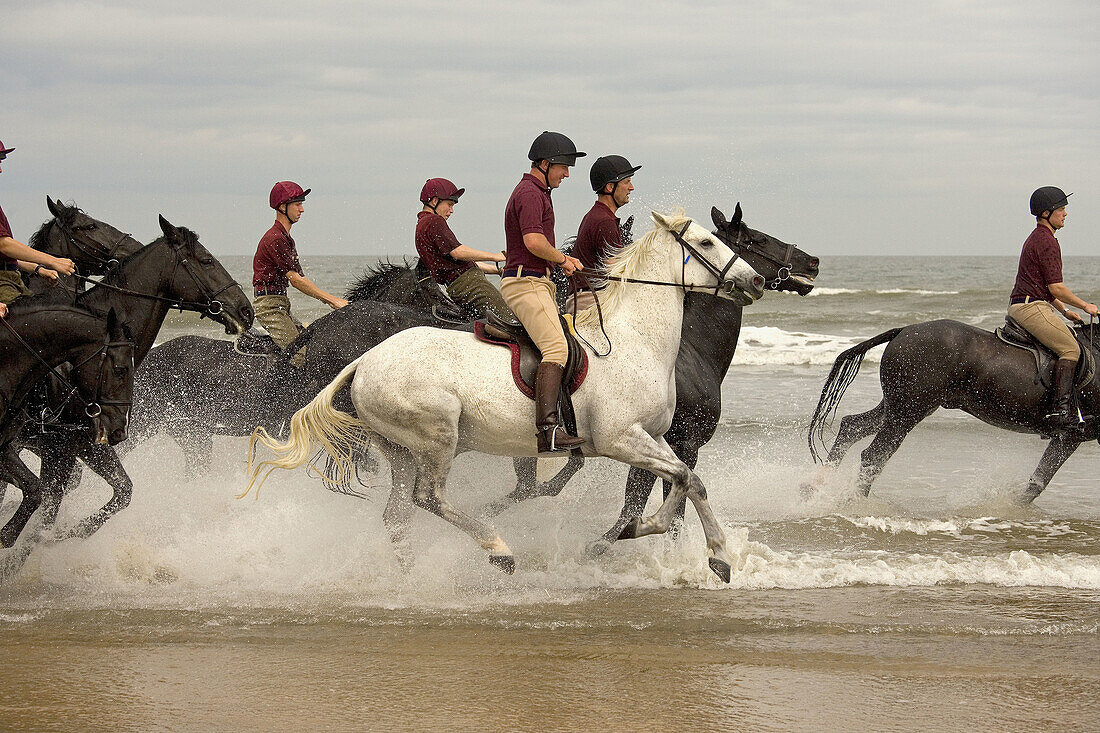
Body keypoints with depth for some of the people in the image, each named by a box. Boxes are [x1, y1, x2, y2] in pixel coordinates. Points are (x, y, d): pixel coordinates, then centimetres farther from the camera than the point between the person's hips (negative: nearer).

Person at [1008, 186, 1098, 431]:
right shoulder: (1046, 241, -12)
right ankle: (1061, 409, -26)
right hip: (1031, 307, -11)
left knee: (1069, 343, 15)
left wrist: (1065, 312, 23)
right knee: (1071, 349, -15)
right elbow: (1056, 288, -15)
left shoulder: (1036, 238, 22)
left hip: (1022, 304, 11)